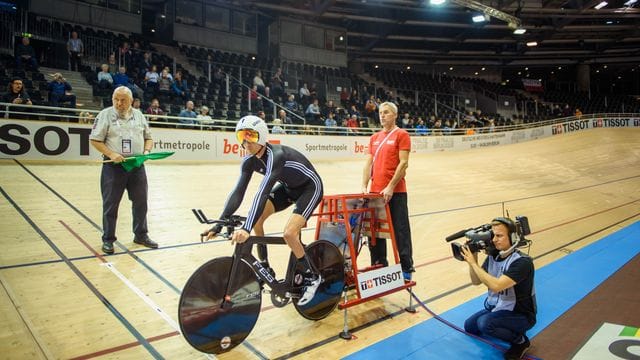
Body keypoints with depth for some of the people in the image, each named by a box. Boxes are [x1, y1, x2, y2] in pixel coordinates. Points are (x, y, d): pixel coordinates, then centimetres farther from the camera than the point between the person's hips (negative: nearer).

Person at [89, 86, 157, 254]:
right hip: (113, 166, -4)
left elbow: (148, 137, 15)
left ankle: (141, 235, 25)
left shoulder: (139, 115, 10)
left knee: (141, 201, 10)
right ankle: (108, 239, 16)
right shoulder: (105, 115, -2)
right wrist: (111, 154, -18)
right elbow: (95, 140, -5)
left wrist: (146, 151, -4)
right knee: (110, 204, 4)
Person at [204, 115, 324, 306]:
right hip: (288, 187, 8)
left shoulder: (276, 155, -35)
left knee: (289, 233, -23)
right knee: (256, 219, -7)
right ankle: (265, 269, 11)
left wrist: (246, 228, -54)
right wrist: (218, 224, -23)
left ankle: (312, 277, 1)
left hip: (310, 187, -8)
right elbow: (238, 192, -15)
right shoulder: (249, 160, -12)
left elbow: (263, 192, -46)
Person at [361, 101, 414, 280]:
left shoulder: (401, 135, -3)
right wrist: (364, 186, 1)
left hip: (395, 191, -6)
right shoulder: (374, 138, 15)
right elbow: (369, 164, 12)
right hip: (375, 191, 6)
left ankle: (406, 268, 13)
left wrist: (390, 187, -16)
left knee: (400, 230, 2)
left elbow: (403, 163, -11)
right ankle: (379, 266, 25)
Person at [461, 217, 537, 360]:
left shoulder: (522, 261, -28)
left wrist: (473, 263, -31)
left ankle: (520, 341, -3)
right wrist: (473, 258, -15)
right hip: (497, 307, 7)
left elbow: (496, 286, -37)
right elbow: (476, 281, -1)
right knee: (469, 326, 7)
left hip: (521, 314, -7)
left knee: (484, 323, -29)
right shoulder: (493, 255, -5)